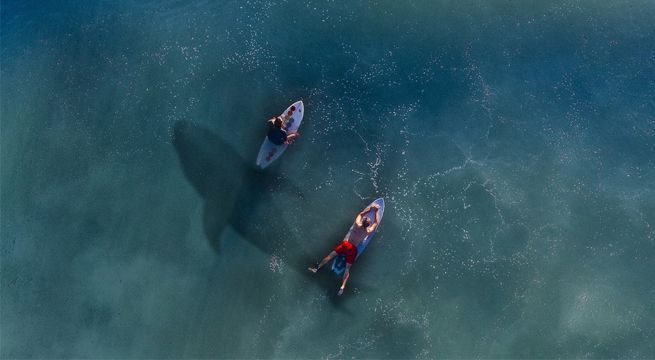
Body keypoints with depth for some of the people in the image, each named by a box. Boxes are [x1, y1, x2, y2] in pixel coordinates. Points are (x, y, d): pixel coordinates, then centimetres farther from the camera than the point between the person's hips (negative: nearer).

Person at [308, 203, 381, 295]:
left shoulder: (357, 225, -6)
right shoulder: (369, 231, -9)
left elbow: (361, 214, 13)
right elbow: (376, 223, 9)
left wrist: (370, 207, 18)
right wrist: (377, 211, 15)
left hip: (345, 244, 1)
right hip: (353, 249, 0)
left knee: (331, 255, 5)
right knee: (347, 268, -2)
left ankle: (317, 267, 0)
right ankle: (342, 287, -15)